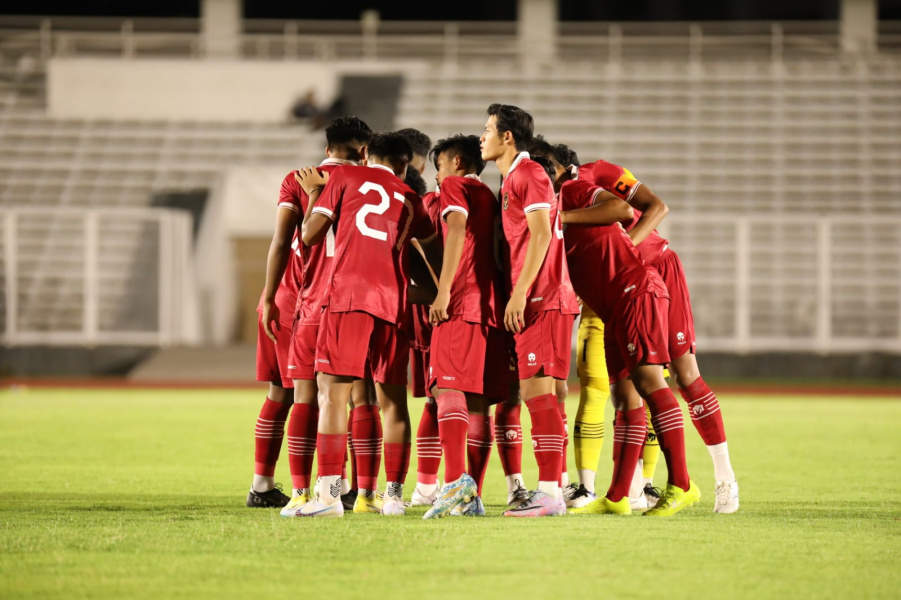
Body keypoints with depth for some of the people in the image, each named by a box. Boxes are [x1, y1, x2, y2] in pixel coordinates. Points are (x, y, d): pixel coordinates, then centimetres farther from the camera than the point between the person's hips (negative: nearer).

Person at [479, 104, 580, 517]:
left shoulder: (528, 173, -8)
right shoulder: (512, 180, 22)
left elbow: (541, 234, -17)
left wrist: (520, 292, -20)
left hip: (542, 298, -10)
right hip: (536, 301, 10)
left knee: (536, 389, -12)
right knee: (536, 392, 8)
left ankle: (549, 492, -15)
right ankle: (552, 490, 9)